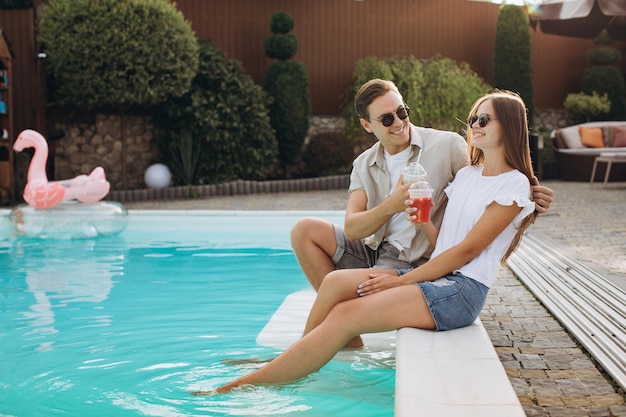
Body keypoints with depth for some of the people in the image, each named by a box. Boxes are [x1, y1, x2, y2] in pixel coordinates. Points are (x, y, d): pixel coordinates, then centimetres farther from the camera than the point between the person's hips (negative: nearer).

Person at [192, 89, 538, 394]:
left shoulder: (514, 185, -5)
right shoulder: (466, 175, 19)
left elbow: (467, 250, -11)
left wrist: (400, 281, -11)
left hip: (463, 289, -8)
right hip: (434, 273, 8)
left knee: (345, 315, -22)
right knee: (337, 282, -15)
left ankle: (239, 387, -20)